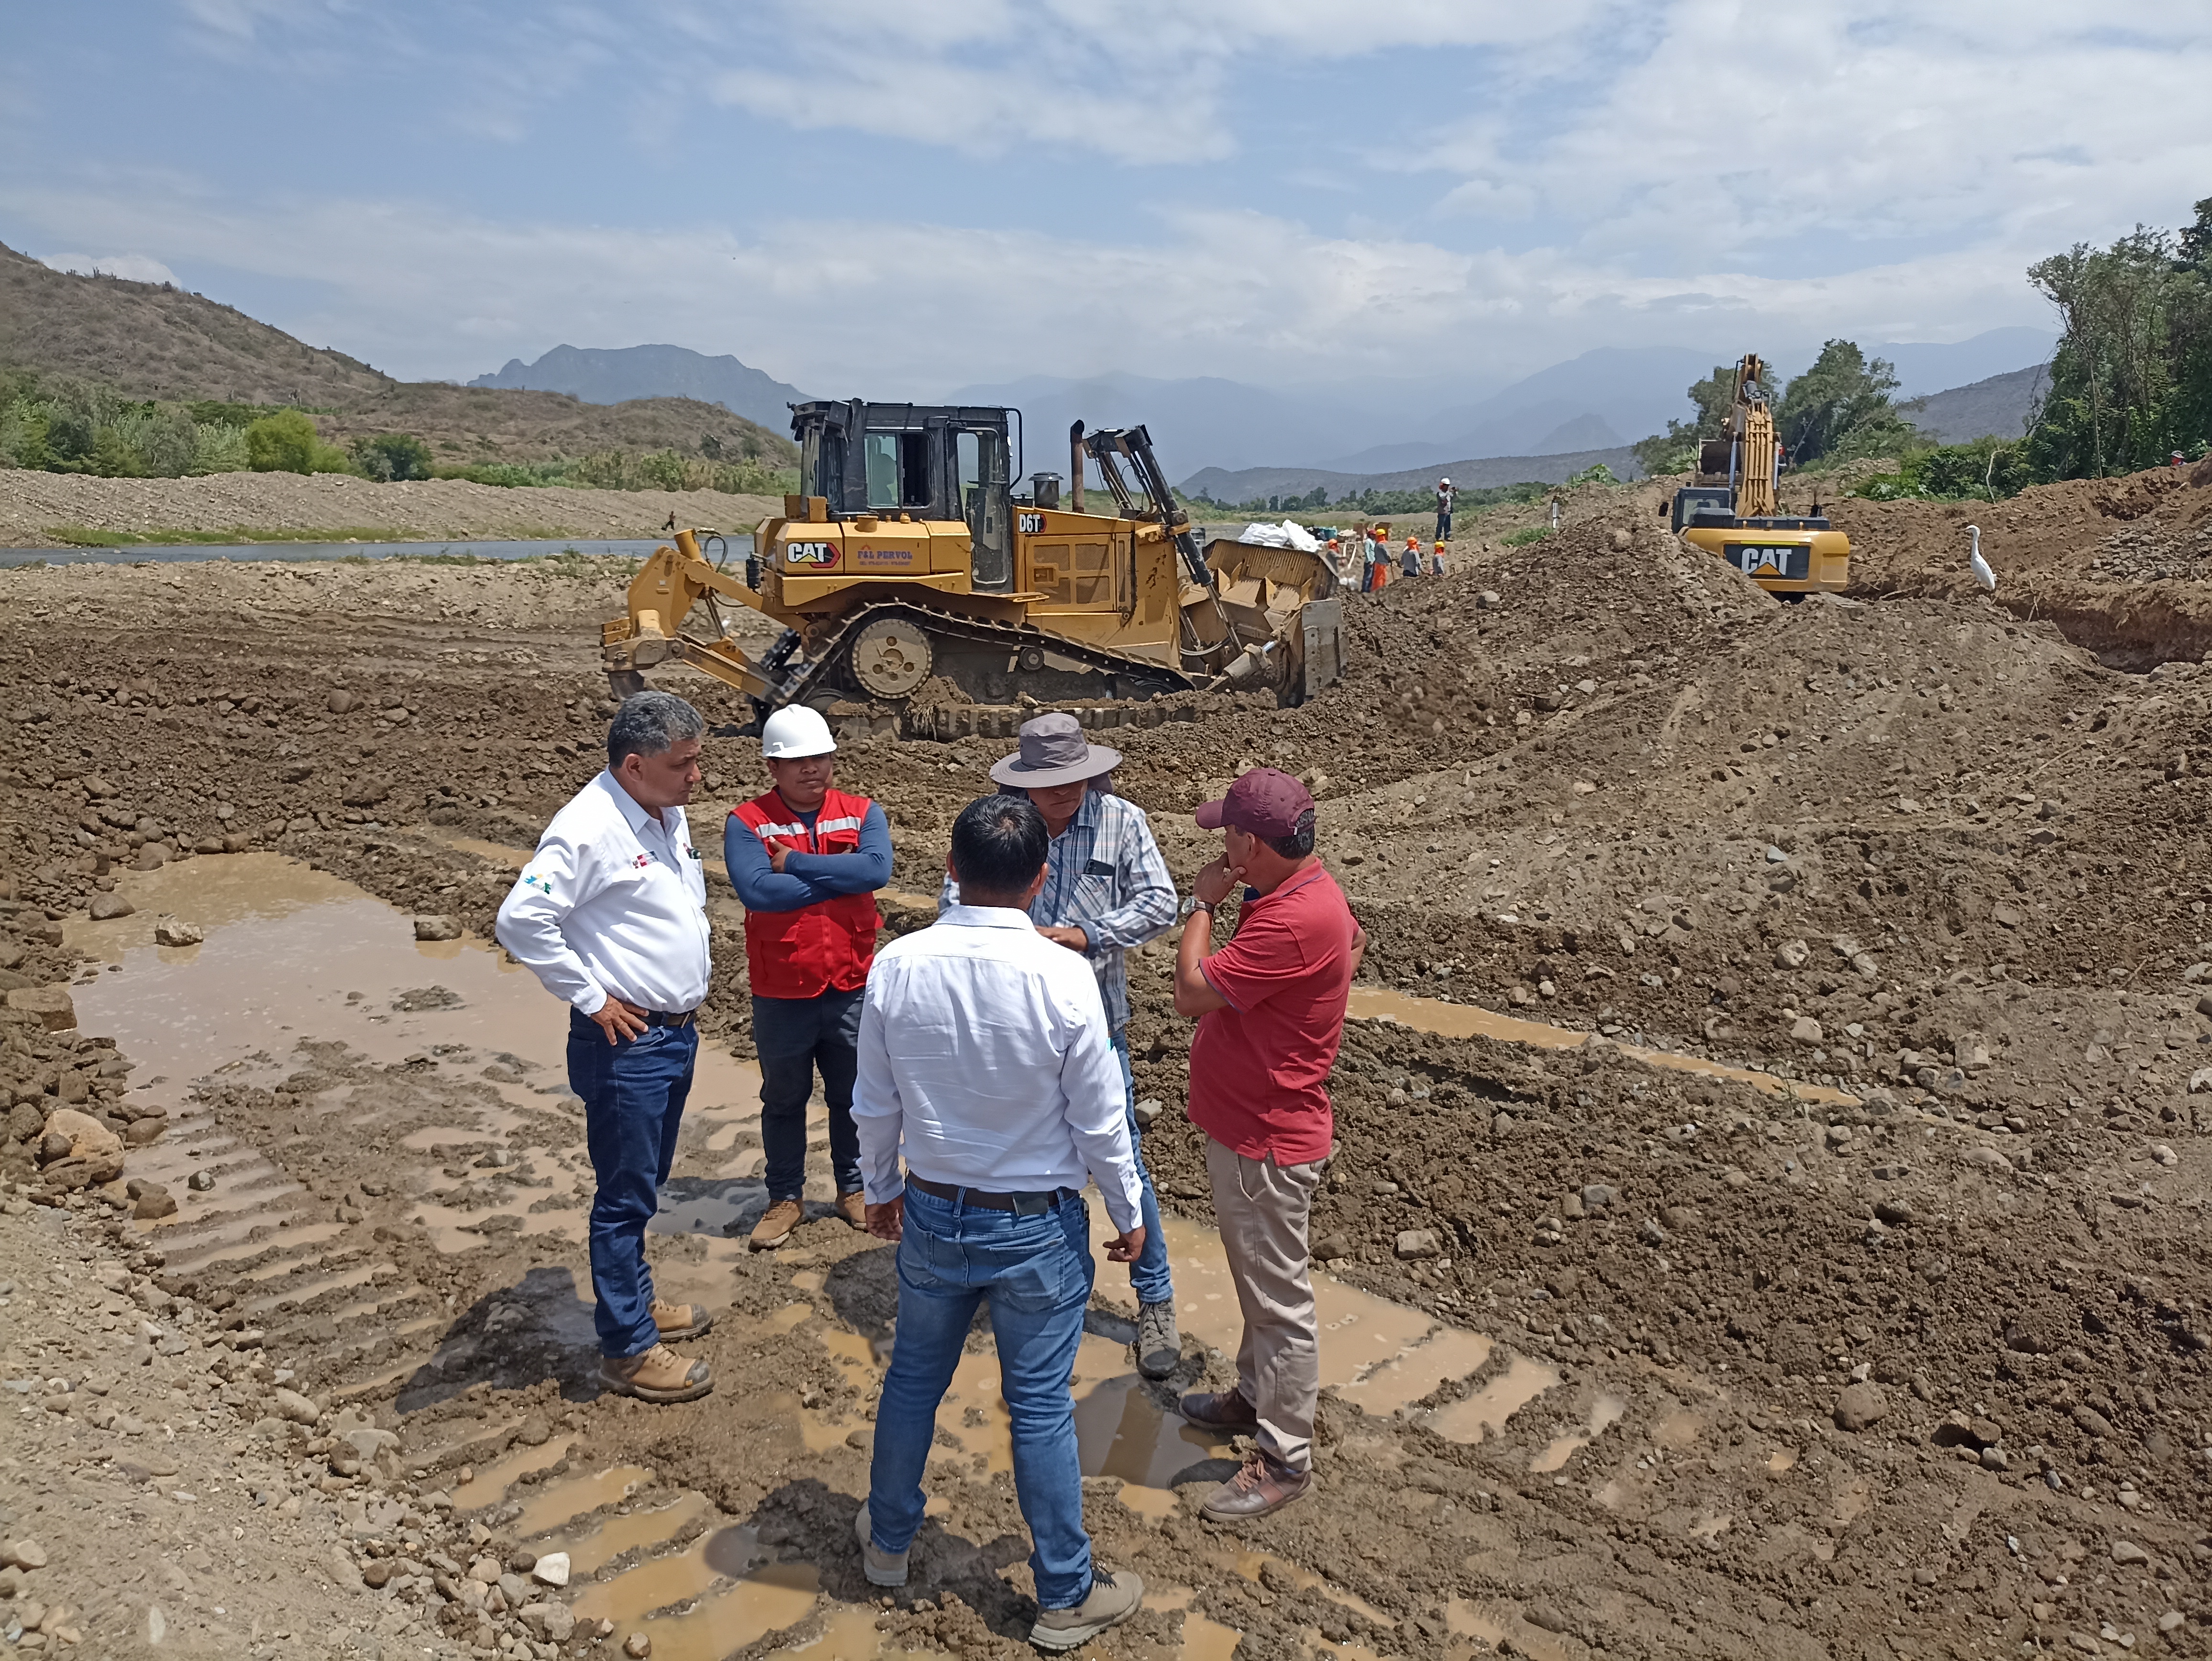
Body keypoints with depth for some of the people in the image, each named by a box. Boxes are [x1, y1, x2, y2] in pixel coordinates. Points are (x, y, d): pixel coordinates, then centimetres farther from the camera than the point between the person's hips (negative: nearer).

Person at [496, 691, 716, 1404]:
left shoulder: (668, 816, 8)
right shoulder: (589, 829, -20)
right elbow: (521, 919, -26)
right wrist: (591, 998, -20)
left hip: (677, 1033, 9)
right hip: (627, 1044, -9)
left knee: (646, 1185, 22)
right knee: (625, 1197, 3)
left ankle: (635, 1302, 39)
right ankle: (628, 1350, 15)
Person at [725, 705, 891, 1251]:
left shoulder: (862, 814, -2)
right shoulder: (746, 823, -8)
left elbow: (877, 869, -22)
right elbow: (756, 889, -25)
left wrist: (794, 863, -20)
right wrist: (840, 876, -17)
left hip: (852, 989, 2)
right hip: (781, 995, -1)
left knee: (854, 1096, 17)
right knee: (783, 1100, 15)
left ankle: (854, 1188, 36)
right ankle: (784, 1198, 33)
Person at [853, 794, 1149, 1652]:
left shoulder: (896, 967, -13)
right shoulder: (1063, 977, -23)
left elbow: (875, 1106, -2)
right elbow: (1101, 1122, -14)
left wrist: (879, 1188, 16)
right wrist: (1129, 1213, 3)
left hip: (930, 1216, 3)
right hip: (1036, 1228, -3)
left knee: (914, 1378, 23)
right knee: (1041, 1408, 11)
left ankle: (887, 1540, 46)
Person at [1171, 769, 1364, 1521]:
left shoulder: (1293, 922, -30)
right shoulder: (1312, 890, 2)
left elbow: (1191, 993, -27)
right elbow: (1355, 940, 23)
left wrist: (1204, 903, -14)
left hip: (1266, 1142, -11)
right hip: (1247, 1124, 11)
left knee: (1279, 1300, 4)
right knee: (1258, 1282, 26)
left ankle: (1285, 1459, 19)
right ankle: (1256, 1395, 45)